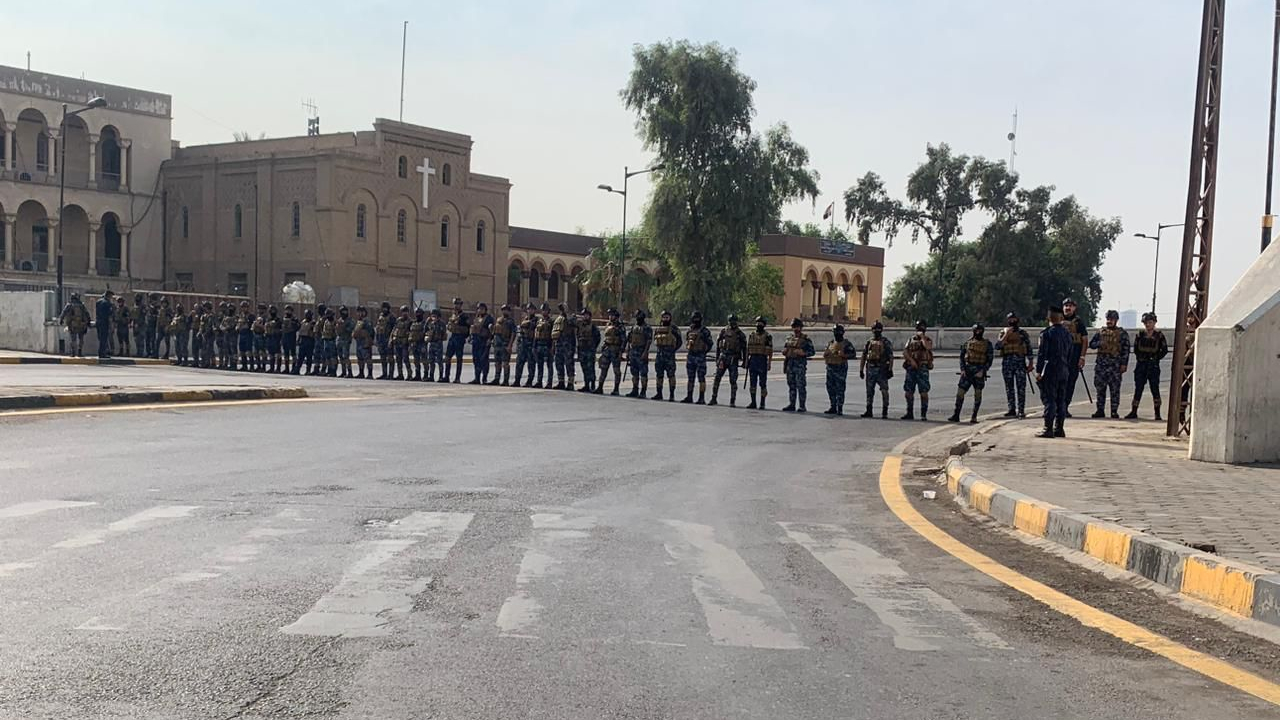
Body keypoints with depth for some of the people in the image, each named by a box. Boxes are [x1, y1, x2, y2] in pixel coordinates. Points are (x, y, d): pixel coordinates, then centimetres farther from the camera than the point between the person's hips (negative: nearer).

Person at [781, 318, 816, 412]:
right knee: (791, 385, 10)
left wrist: (802, 353, -20)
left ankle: (802, 406, -4)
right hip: (790, 364, 6)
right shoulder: (789, 339, 15)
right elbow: (784, 349, 23)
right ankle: (791, 405, 16)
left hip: (800, 364, -6)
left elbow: (811, 351, -4)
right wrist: (785, 351, 0)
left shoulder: (806, 339, -2)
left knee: (800, 386, -7)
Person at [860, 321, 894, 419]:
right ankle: (869, 411, 16)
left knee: (884, 391, -6)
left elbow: (891, 357, -3)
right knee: (869, 391, 8)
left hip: (882, 370, -4)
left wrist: (890, 370, -10)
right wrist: (861, 370, 11)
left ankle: (885, 412, -3)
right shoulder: (869, 343, 13)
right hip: (870, 369, 4)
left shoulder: (886, 343, 1)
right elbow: (863, 357, 16)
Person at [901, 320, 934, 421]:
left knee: (924, 392, -9)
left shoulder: (928, 340, 5)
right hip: (911, 368, 4)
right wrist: (911, 360, -10)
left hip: (922, 368, -4)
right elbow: (905, 351, 5)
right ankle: (910, 413, 17)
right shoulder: (911, 339, 15)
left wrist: (922, 337, -9)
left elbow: (927, 347, -18)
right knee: (908, 391, 5)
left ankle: (924, 415, -6)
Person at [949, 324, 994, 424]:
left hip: (979, 372, -2)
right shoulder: (968, 342, 9)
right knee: (960, 392, -3)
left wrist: (982, 371, -11)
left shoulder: (987, 344, 3)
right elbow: (962, 357, 11)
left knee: (978, 394, -3)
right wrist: (962, 369, -2)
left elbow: (990, 359, 0)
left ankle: (974, 417, 2)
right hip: (967, 370, 2)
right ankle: (956, 415, 2)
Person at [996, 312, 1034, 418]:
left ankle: (1021, 410, -5)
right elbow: (997, 346, -5)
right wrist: (1006, 335, -12)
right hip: (1007, 363, 2)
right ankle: (1012, 410, 10)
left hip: (1020, 362, -2)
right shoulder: (1003, 333, 9)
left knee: (1021, 388, -6)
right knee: (1009, 388, 4)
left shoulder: (1023, 333, 7)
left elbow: (1029, 348, 7)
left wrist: (1031, 362, 0)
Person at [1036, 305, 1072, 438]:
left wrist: (1038, 371, -10)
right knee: (1061, 401, 11)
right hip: (1064, 371, 7)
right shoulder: (1068, 333, 11)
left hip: (1050, 371, -7)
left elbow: (1041, 353, -13)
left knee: (1049, 400, -6)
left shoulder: (1047, 333, -11)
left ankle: (1048, 429, -8)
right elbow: (1071, 353, 16)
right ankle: (1059, 429, 14)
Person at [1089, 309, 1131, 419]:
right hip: (1101, 363, 3)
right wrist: (1100, 343, -8)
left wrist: (1124, 364, -7)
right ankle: (1100, 410, 12)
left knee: (1115, 389, -3)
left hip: (1115, 365, -3)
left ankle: (1114, 411, 1)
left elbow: (1126, 350, 1)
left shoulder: (1122, 334, 4)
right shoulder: (1100, 332, 14)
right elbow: (1091, 344, 13)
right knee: (1100, 388, 5)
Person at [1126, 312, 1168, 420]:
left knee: (1155, 389, -3)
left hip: (1153, 366, -3)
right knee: (1138, 389, 3)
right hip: (1141, 365, 3)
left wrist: (1156, 358, -6)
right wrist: (1140, 357, 3)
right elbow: (1135, 349, 13)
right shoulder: (1140, 335, 7)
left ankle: (1157, 414, 1)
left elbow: (1164, 350, 1)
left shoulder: (1159, 335, 0)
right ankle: (1134, 412, 7)